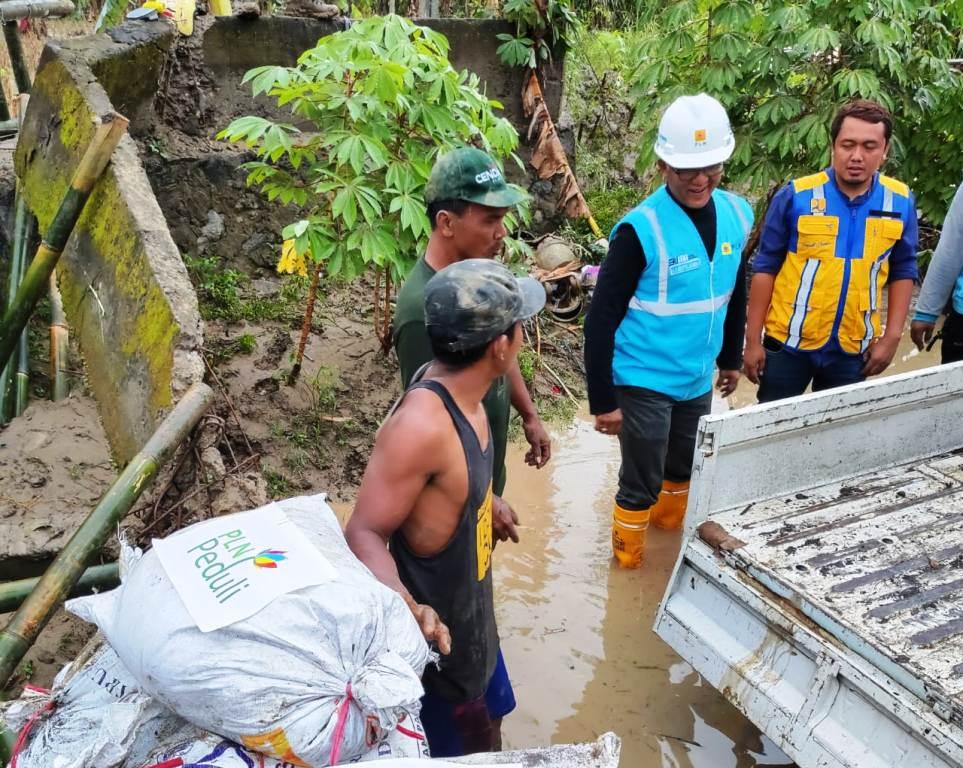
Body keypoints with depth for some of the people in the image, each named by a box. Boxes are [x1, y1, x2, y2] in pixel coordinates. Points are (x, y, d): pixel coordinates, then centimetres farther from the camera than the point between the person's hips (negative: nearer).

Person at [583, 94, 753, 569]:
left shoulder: (736, 215, -3)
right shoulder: (641, 229, -22)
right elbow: (602, 320, -19)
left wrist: (731, 359, 19)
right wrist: (602, 400, -18)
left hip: (698, 379, 6)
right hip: (644, 382, -6)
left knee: (684, 467, 25)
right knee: (640, 483, 7)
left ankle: (671, 529, 52)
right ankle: (630, 570, 30)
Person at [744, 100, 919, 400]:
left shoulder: (900, 202, -2)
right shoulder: (796, 196, -11)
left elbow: (902, 271, 8)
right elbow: (765, 267, -6)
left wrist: (892, 337, 2)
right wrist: (753, 339, -6)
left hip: (852, 348, 3)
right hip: (788, 342, -2)